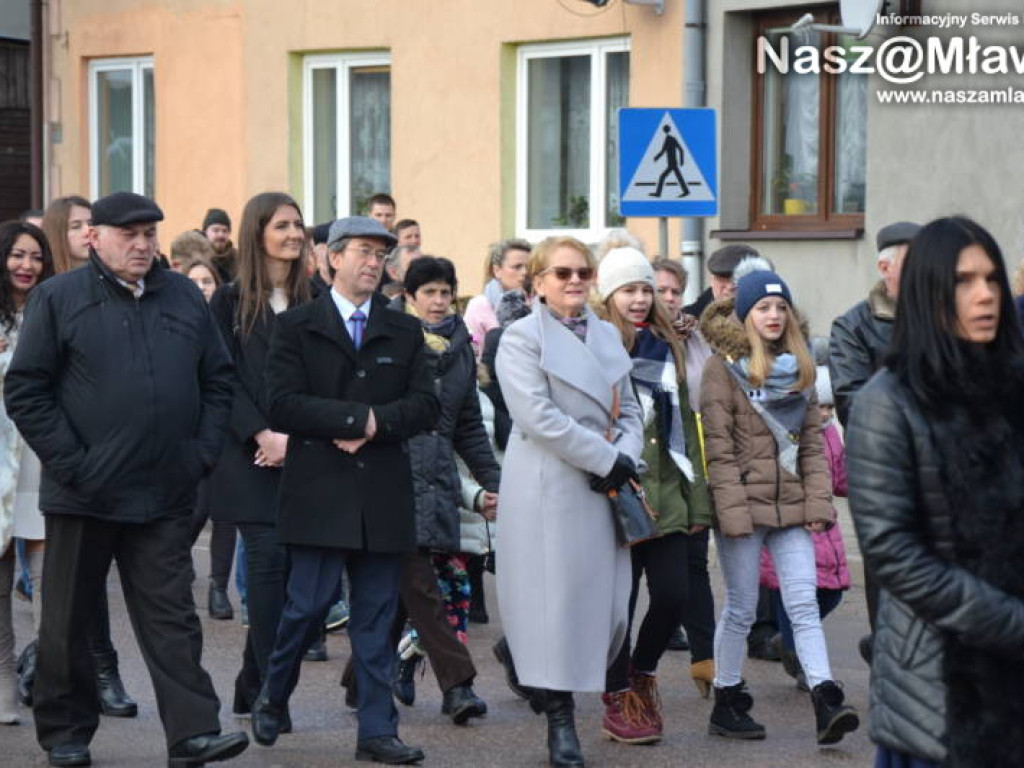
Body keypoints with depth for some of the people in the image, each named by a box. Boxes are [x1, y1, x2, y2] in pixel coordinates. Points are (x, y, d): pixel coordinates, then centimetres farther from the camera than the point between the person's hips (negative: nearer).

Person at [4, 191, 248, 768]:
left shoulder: (185, 297, 9)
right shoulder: (59, 298, -2)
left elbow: (218, 379, 14)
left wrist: (203, 452, 2)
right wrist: (70, 462, -11)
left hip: (166, 498, 2)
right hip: (84, 497, -2)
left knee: (172, 617, 0)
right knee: (67, 619, 9)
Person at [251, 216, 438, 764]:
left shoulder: (404, 332, 14)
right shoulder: (296, 326, 4)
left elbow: (425, 406, 4)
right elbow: (282, 405, -9)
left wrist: (375, 426, -13)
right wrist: (358, 417, -13)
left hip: (383, 495, 3)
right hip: (319, 493, -3)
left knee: (377, 617, 5)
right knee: (309, 606, -4)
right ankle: (272, 699, 20)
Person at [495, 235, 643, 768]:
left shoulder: (607, 335, 18)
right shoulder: (522, 338, -3)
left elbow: (628, 409, 18)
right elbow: (538, 416, -15)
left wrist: (627, 456, -4)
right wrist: (606, 460, -15)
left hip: (604, 490, 6)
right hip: (549, 490, -6)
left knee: (608, 604, 3)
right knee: (556, 601, -3)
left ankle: (554, 685, 25)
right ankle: (560, 723, 5)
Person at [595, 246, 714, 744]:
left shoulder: (667, 349, 14)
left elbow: (686, 427, 15)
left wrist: (698, 499, 13)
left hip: (667, 498, 5)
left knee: (675, 595, 0)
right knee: (620, 602, 1)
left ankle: (641, 672, 27)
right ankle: (618, 701, 16)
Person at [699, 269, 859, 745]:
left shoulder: (799, 367, 13)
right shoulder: (723, 367, -4)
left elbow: (812, 440, 11)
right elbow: (717, 446, -10)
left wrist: (818, 500, 1)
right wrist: (732, 509, -16)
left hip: (791, 506, 4)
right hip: (744, 504, -4)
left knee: (804, 605, -2)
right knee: (741, 608, 4)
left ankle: (826, 704, -9)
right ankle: (726, 703, 16)